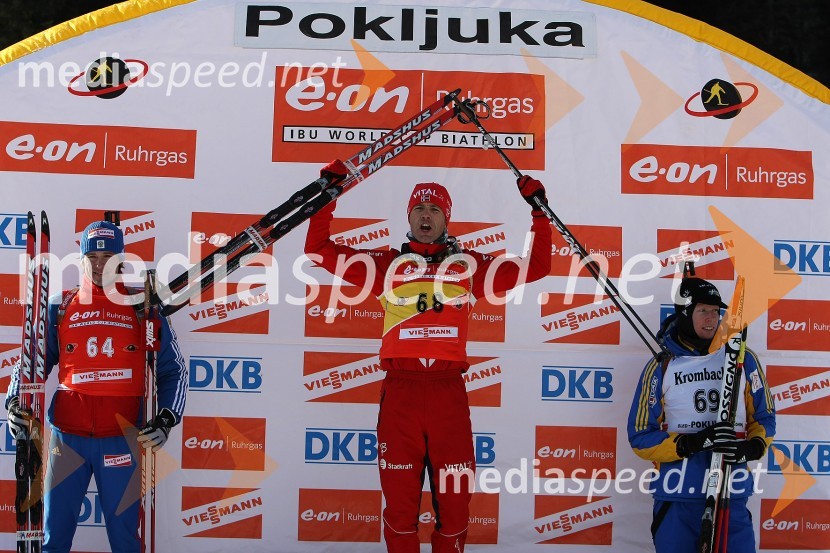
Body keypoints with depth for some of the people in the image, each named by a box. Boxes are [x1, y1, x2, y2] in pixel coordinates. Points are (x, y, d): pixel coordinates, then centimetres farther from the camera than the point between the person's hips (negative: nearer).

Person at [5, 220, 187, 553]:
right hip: (67, 435, 2)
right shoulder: (59, 307, 7)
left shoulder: (143, 308, 3)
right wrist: (16, 403, -5)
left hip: (122, 438, -1)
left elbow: (172, 370, 4)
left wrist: (166, 419, -8)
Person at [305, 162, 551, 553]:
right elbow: (319, 250, 11)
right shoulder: (386, 263, 12)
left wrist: (539, 211, 13)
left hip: (449, 392, 0)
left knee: (455, 500, 3)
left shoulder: (469, 265, 13)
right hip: (399, 391, 0)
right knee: (400, 501, 5)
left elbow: (535, 267, 14)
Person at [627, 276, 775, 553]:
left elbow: (764, 418, 12)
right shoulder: (661, 367, -1)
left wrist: (752, 448, -11)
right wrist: (692, 443, -17)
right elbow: (640, 438, -2)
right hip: (677, 501, -1)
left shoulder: (743, 359, 5)